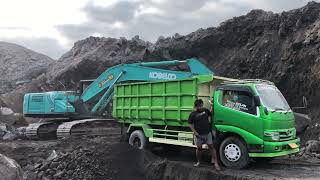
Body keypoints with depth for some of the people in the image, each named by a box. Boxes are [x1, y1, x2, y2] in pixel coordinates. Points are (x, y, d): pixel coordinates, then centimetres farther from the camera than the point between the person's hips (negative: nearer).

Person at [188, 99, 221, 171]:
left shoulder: (205, 110, 3)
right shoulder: (193, 114, -8)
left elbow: (210, 115, 24)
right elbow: (190, 124, -6)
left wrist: (209, 121, 8)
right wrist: (194, 132, -13)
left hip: (207, 133, 3)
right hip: (199, 135, -2)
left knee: (211, 146, 0)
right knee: (199, 148, 8)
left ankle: (215, 162, 4)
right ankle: (198, 162, 26)